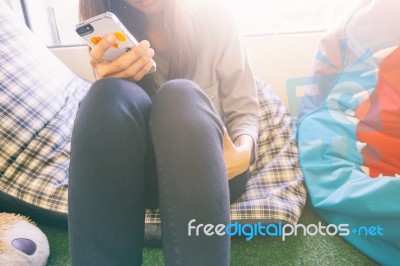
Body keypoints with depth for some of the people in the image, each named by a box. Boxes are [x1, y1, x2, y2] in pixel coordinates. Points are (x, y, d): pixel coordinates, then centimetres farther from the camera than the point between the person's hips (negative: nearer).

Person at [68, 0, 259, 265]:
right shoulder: (113, 32, 3)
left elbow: (244, 109, -1)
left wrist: (243, 153, -23)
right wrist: (111, 84, -24)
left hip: (210, 169, 0)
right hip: (145, 173, 1)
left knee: (180, 96, -31)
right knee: (110, 94, -27)